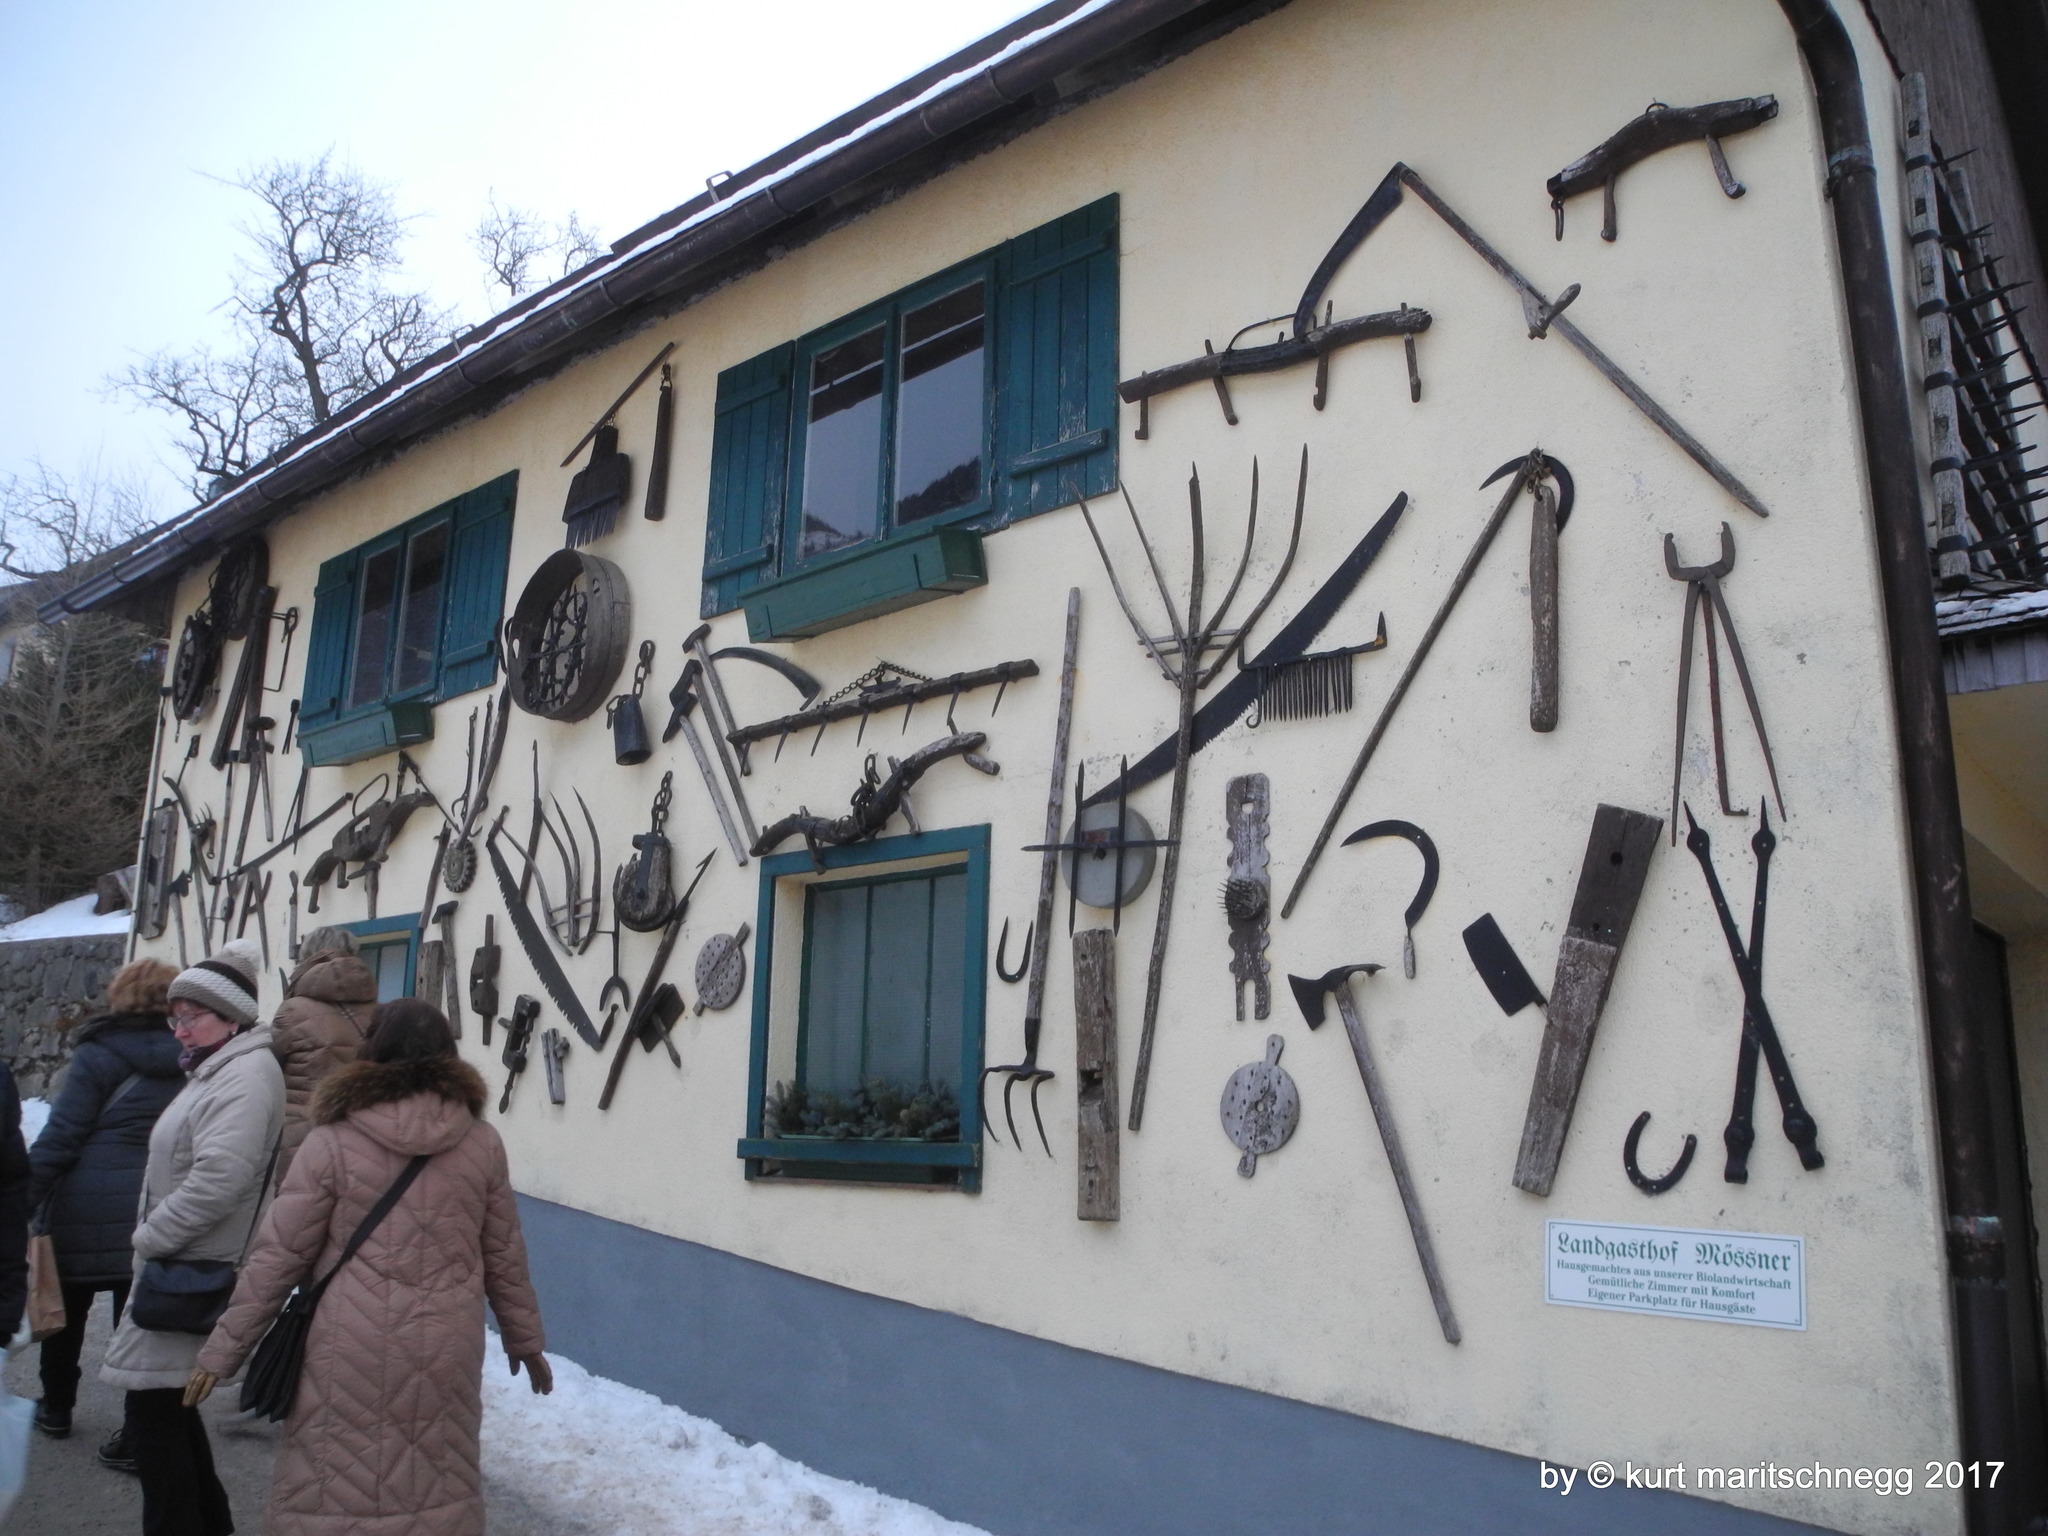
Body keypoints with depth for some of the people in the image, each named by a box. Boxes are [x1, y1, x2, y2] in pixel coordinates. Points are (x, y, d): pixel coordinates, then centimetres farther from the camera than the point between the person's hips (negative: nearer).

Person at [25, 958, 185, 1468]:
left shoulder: (98, 1056, -8)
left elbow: (60, 1138, -11)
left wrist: (23, 1203, -4)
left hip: (87, 1210, -2)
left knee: (66, 1310, 19)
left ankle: (56, 1409, 36)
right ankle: (139, 1435, 5)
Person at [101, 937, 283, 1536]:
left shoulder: (248, 1074, -18)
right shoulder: (216, 1071, 15)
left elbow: (217, 1180, -28)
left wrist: (149, 1238, -17)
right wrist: (150, 1237, 10)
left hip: (191, 1277, -10)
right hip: (181, 1267, 10)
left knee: (153, 1411, -4)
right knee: (170, 1406, 18)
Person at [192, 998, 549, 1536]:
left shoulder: (333, 1142, -7)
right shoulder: (481, 1142, 0)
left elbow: (278, 1257, -3)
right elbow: (504, 1256, 7)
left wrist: (223, 1350, 7)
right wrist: (525, 1338, 18)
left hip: (350, 1350, -2)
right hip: (446, 1349, 2)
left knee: (334, 1490, 11)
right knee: (440, 1488, 15)